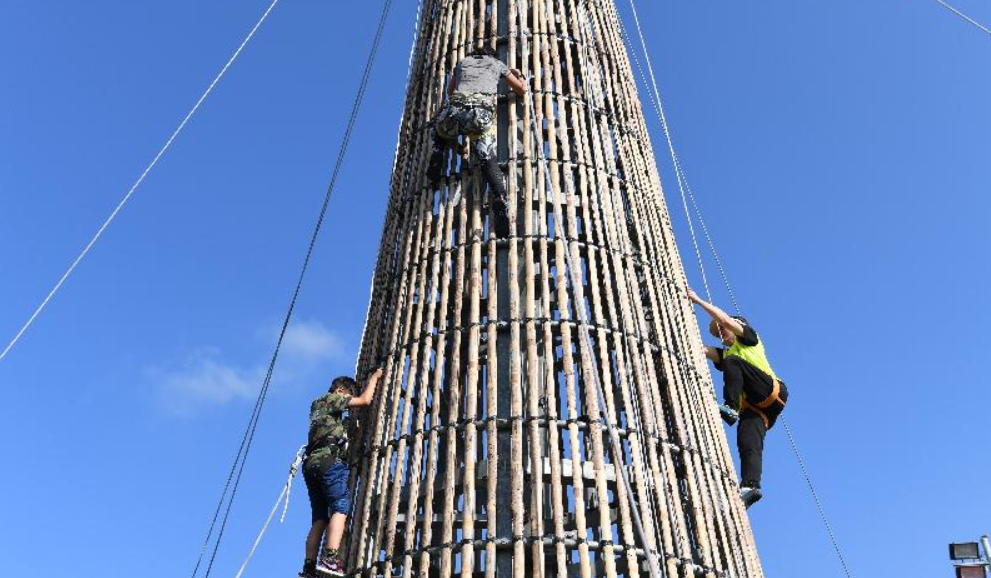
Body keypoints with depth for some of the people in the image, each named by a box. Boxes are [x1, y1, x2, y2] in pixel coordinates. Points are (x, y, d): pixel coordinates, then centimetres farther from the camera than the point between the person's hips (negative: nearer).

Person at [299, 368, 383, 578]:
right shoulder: (331, 399, 7)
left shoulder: (318, 406, 32)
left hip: (313, 463, 9)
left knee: (319, 518, 5)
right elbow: (365, 400, 1)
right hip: (330, 460, -9)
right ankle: (330, 559, -33)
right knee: (340, 508, -18)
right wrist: (374, 377, 15)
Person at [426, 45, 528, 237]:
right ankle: (500, 204, -27)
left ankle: (434, 169, 15)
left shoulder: (463, 62, 33)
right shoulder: (497, 63, 28)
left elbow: (450, 90, 46)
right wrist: (519, 75, 54)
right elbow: (522, 90, 33)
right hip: (482, 114, -2)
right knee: (489, 162, -4)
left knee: (440, 133, 35)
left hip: (454, 110, 2)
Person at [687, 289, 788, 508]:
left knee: (732, 363, -23)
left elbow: (724, 319, 2)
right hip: (753, 408, 6)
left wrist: (698, 301, 2)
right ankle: (750, 485, -35)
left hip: (771, 392, -6)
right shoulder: (724, 354, 35)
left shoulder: (749, 339, 19)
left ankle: (730, 408, -34)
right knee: (748, 444, -18)